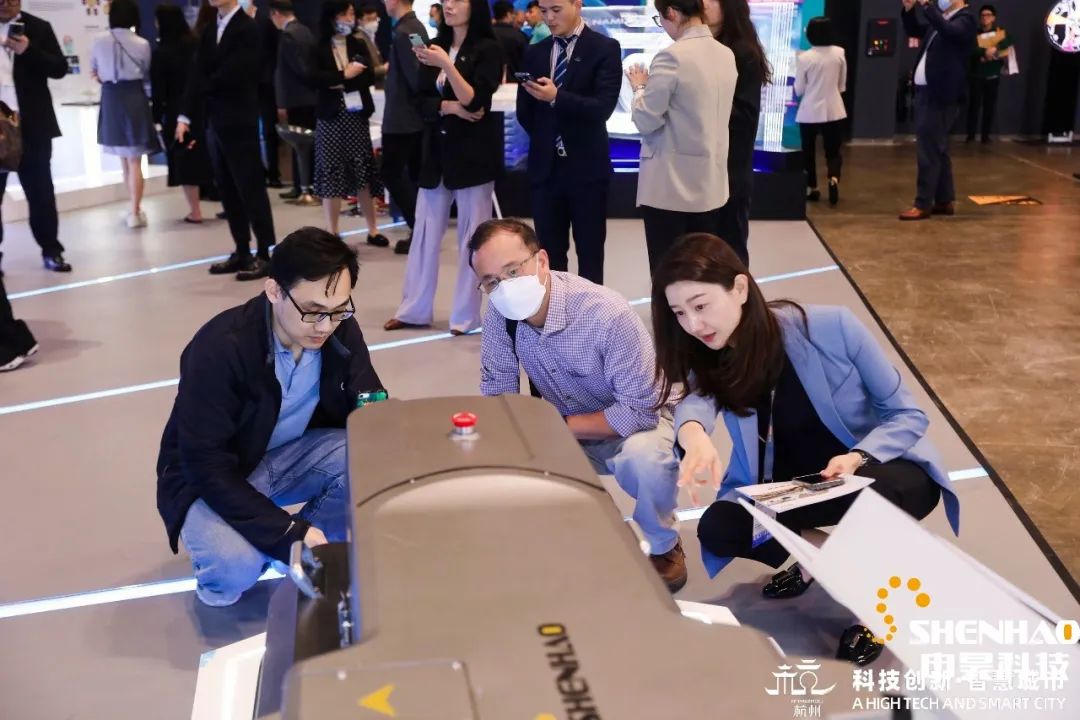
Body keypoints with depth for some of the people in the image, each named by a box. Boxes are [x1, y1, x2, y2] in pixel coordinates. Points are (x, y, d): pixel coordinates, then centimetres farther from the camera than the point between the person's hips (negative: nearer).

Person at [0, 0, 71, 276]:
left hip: (31, 125, 0)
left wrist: (29, 51, -15)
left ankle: (51, 250, 14)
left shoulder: (38, 28, 5)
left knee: (40, 190, 6)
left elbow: (60, 68, -1)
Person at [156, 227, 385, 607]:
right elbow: (206, 465, -29)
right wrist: (288, 531, -33)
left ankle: (312, 549, -1)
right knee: (235, 568, -33)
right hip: (209, 479, -4)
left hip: (289, 455, 5)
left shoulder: (341, 332, -15)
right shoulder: (219, 348, -30)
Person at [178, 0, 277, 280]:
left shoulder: (248, 28, -10)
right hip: (215, 122, 7)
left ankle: (265, 254, 4)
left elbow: (231, 74, -17)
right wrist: (185, 115, -3)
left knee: (251, 189, -3)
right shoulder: (209, 31, 13)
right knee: (228, 191, 10)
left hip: (239, 123, -7)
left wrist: (200, 90, -1)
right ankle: (242, 252, 17)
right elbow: (198, 74, 7)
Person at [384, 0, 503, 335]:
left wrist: (446, 65, -26)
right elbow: (422, 102, 6)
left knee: (471, 236, 0)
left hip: (473, 153, -5)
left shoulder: (487, 49, -5)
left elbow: (475, 101, -16)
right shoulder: (436, 46, 10)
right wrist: (450, 107, -12)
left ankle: (466, 316, 8)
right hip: (438, 151, 5)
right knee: (425, 232, 7)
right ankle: (414, 310, 15)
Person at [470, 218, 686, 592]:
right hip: (565, 429, 5)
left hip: (635, 417, -5)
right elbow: (497, 392, -7)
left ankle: (664, 548, -4)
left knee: (644, 459, -37)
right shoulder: (499, 315, -17)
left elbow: (639, 410, -29)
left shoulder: (608, 314, -33)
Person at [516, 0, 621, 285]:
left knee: (590, 254, 3)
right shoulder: (535, 53, 11)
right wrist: (547, 138, 6)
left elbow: (603, 107, -15)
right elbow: (524, 112, 14)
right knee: (549, 253, 7)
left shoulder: (605, 48, -3)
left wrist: (556, 97, -24)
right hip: (545, 166, 4)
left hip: (586, 167, -4)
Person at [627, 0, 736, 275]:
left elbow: (646, 121, -13)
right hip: (711, 184, 7)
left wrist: (640, 88, 5)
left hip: (671, 185, -7)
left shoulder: (672, 57, -16)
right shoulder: (726, 55, 7)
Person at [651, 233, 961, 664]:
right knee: (718, 529, -22)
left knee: (872, 491, -39)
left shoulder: (831, 328, -23)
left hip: (883, 470, -4)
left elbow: (907, 415, -15)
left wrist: (860, 457, -36)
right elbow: (694, 403, -36)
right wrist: (694, 436, -61)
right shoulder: (709, 361, -12)